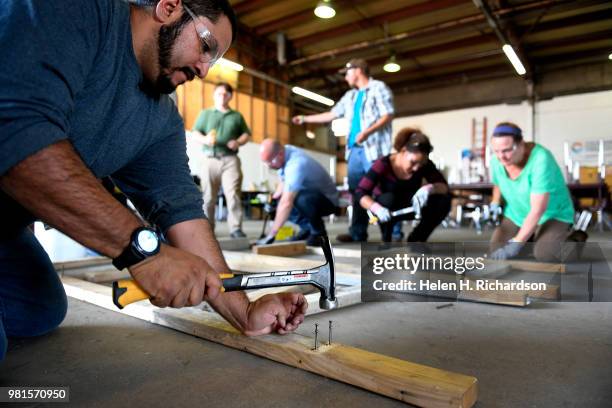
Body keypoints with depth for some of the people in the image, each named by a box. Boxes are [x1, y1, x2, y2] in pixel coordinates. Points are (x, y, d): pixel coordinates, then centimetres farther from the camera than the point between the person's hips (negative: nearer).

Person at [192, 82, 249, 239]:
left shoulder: (237, 116, 18)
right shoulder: (205, 113, 16)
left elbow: (246, 133, 17)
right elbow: (195, 132, 8)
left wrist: (238, 142, -5)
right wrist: (205, 139, -13)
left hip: (230, 160, 0)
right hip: (211, 159, 1)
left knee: (233, 194, -11)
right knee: (208, 196, 1)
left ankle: (236, 228, -12)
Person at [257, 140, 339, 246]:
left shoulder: (295, 165, -33)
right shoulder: (286, 151, -7)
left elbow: (287, 203, -40)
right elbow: (283, 181, 11)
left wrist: (271, 235, -39)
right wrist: (273, 198, -7)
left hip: (327, 200, -9)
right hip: (310, 194, 9)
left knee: (300, 199, -37)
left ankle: (318, 232, -12)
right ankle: (307, 228, 7)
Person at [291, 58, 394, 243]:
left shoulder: (378, 88, 2)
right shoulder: (350, 96, 24)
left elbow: (388, 115, -8)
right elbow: (332, 114, 30)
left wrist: (367, 132, -22)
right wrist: (305, 119, 29)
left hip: (374, 148, -7)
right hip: (355, 149, 7)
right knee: (356, 191, 3)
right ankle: (358, 232, 6)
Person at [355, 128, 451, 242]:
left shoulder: (425, 165, -16)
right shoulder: (384, 164, -27)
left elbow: (444, 187, -20)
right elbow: (360, 193, -31)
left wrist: (430, 188, -43)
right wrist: (377, 208, -51)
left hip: (409, 206, 3)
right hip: (385, 208, -3)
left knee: (443, 199, -20)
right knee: (389, 198, -38)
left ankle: (416, 239, -1)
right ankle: (386, 241, -13)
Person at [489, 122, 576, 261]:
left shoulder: (540, 159, -30)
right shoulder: (496, 161, -11)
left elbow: (537, 210, -31)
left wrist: (516, 244, -34)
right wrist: (495, 205, -6)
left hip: (552, 215, -5)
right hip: (516, 215, 6)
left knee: (543, 254, -30)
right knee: (496, 251, -12)